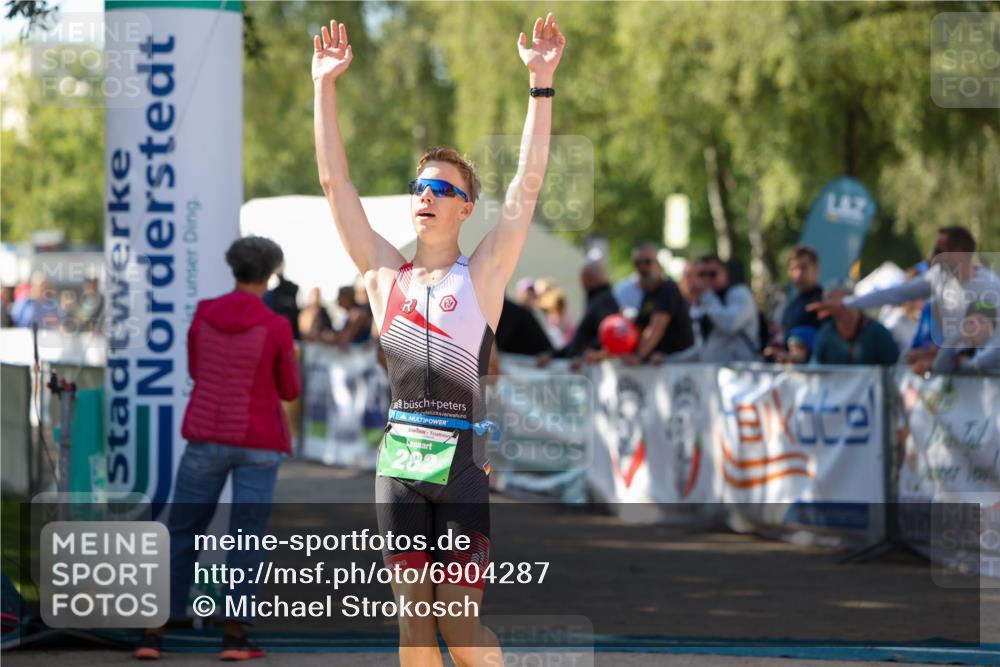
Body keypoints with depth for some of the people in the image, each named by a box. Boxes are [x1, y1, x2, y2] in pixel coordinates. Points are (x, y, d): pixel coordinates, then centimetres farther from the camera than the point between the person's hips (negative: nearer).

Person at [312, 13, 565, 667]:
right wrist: (325, 85, 4)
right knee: (415, 610, 4)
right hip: (398, 459, 3)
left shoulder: (483, 275, 2)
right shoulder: (385, 274, 10)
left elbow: (528, 185, -5)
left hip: (461, 461, -3)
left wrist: (542, 84, -10)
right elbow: (336, 182, 8)